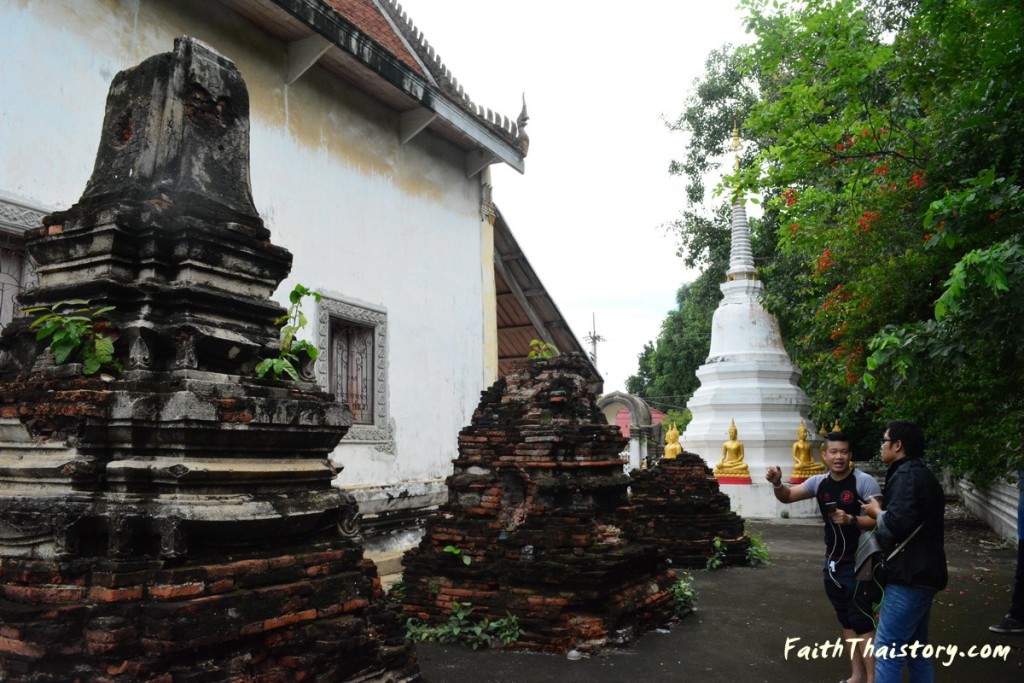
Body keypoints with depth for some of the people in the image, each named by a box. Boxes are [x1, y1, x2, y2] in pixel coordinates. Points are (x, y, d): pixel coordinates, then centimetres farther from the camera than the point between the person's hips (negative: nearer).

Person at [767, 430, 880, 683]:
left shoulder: (864, 482, -15)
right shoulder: (819, 482, 2)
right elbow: (787, 497, 1)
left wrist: (850, 519, -33)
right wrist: (777, 484, -20)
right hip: (832, 563, 7)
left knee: (862, 623, -3)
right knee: (847, 622, 16)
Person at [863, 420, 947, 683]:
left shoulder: (907, 474, -16)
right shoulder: (920, 473, 18)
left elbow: (896, 524, -27)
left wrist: (876, 512, -8)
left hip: (910, 576, -11)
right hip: (920, 573, 11)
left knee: (887, 650, -8)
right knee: (915, 648, 18)